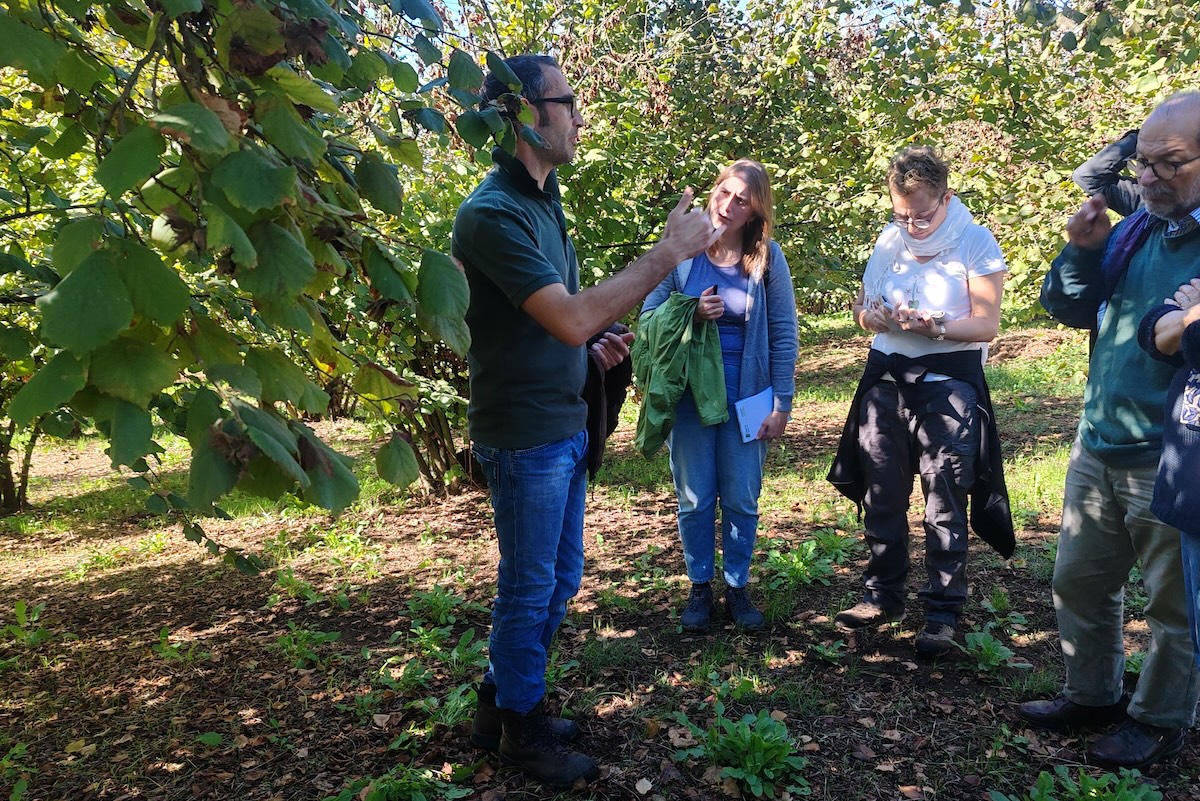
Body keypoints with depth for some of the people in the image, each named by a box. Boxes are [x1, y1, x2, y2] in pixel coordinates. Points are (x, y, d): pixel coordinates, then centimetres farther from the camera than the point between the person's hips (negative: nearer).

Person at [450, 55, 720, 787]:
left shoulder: (541, 199, 11)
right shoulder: (494, 213, -19)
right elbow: (571, 318, -28)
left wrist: (594, 347, 2)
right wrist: (669, 253, -23)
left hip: (564, 426, 9)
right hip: (525, 435, -9)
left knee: (560, 581, 19)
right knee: (530, 589, 7)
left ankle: (503, 704, 37)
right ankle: (521, 730, 29)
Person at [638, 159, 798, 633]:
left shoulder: (768, 257, -4)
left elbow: (784, 334, -1)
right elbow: (648, 315, 0)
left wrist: (782, 404, -3)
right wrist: (690, 312, -19)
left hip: (746, 396, 0)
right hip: (689, 394, 0)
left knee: (741, 500, 9)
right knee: (695, 500, 10)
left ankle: (737, 588, 28)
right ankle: (699, 588, 27)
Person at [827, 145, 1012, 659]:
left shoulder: (975, 242, -7)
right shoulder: (889, 240, 6)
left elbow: (986, 326, -10)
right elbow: (862, 306, 10)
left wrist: (936, 327, -27)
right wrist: (878, 317, -13)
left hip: (948, 382, -5)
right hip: (886, 379, 5)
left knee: (944, 504, -1)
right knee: (881, 495, 11)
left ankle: (943, 612, 11)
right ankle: (883, 595, 25)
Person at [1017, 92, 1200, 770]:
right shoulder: (1135, 228, 5)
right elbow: (1070, 309, 10)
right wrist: (1083, 252, -6)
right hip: (1097, 448, 6)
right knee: (1080, 581, 17)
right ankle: (1093, 696, 36)